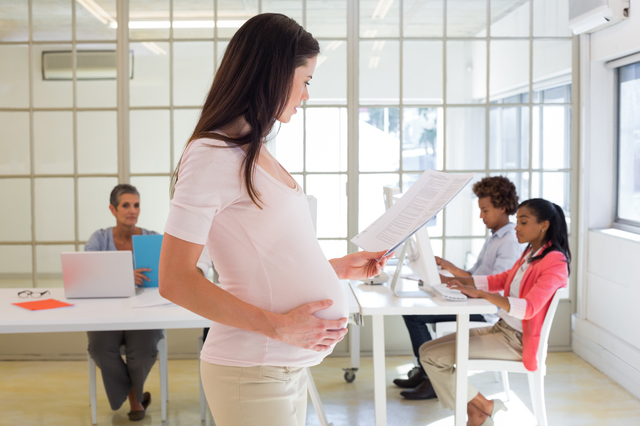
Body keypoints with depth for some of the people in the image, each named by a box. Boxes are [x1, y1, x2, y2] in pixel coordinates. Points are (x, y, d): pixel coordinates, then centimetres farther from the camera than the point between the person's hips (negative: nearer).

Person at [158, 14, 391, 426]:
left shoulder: (256, 154, 12)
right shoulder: (213, 156, -14)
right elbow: (176, 281, -18)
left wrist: (338, 268, 15)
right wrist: (278, 326, -20)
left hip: (290, 367, 8)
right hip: (253, 372, -8)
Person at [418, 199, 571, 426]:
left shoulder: (555, 262, -17)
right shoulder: (531, 253, 11)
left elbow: (528, 308, -28)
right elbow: (501, 280, 18)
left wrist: (480, 293, -34)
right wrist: (461, 280, 4)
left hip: (517, 340, -10)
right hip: (501, 328, 10)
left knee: (432, 356, -14)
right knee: (428, 349, 1)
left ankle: (483, 406, 6)